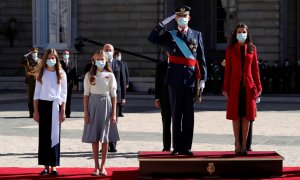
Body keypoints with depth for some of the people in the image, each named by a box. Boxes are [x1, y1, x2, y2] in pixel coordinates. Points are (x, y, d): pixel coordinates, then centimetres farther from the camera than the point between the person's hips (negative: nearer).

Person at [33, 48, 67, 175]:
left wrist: (63, 111, -3)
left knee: (55, 136, 1)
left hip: (56, 105, -1)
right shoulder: (41, 73, 7)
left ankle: (53, 166, 6)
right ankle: (45, 166, 6)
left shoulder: (61, 74, 4)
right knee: (44, 135, 1)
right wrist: (35, 111, 1)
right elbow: (37, 93, 7)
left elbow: (63, 94, 4)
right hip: (43, 104, 1)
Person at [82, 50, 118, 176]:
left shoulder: (110, 76, 1)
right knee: (94, 137, 2)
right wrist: (86, 112, -4)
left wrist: (114, 113, -3)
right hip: (93, 104, 1)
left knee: (105, 137, 3)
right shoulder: (89, 76, 3)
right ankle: (96, 166, 10)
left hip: (106, 104, -1)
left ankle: (103, 166, 10)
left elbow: (113, 95, 1)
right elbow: (86, 94, 2)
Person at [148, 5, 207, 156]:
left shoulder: (197, 35, 9)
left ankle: (186, 147, 9)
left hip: (191, 80, 0)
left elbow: (201, 59, 6)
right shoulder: (170, 36, 9)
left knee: (189, 115, 3)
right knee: (176, 114, 3)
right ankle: (176, 147, 8)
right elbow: (152, 38, -5)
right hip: (175, 80, 0)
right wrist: (164, 22, -8)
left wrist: (202, 80, 0)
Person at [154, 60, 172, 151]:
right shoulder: (161, 65, 7)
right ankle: (166, 146, 9)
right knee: (166, 123, 4)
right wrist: (157, 98, -1)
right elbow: (158, 82, 6)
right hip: (165, 98, 1)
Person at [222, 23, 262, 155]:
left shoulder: (252, 49, 7)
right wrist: (225, 88, -1)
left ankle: (244, 144, 8)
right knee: (235, 115, 1)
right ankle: (237, 144, 7)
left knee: (247, 115, 2)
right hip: (235, 86, -1)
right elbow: (227, 69, 2)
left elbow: (255, 69, 7)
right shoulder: (230, 49, 4)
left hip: (248, 86, 1)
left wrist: (258, 87, 3)